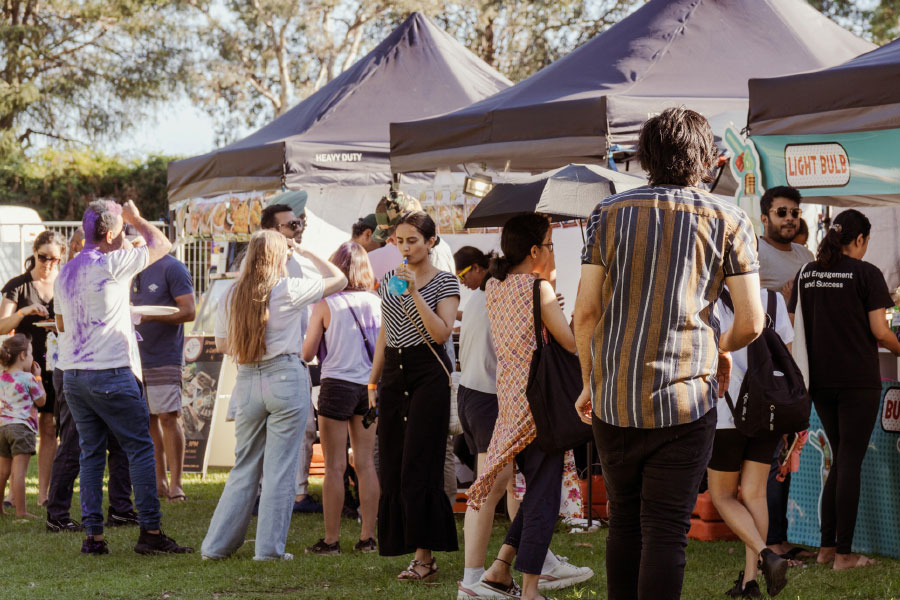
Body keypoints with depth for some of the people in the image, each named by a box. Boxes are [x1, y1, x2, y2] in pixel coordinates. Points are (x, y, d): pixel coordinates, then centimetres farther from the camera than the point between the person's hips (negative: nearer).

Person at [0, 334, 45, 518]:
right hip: (22, 426, -7)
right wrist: (38, 377, 10)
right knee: (19, 471, -8)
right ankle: (20, 510, -9)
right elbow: (41, 400, 1)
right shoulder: (28, 378, -9)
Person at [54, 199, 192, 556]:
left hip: (72, 375, 7)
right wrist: (136, 219, 16)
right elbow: (162, 245, 1)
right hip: (110, 372, -7)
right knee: (141, 448, -1)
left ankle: (93, 535, 7)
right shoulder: (111, 264, -10)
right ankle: (150, 532, -4)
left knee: (91, 452, 10)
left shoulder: (66, 272, 12)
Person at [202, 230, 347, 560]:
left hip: (247, 381, 4)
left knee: (244, 467, 13)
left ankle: (217, 544, 14)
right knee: (280, 467, 2)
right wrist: (306, 252, 13)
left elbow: (222, 344, 13)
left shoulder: (231, 296, 5)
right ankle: (270, 548, 2)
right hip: (285, 378, -4)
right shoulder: (288, 289, -7)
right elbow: (339, 279, 4)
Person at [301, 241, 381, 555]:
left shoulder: (325, 304, -8)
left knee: (335, 467, 0)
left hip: (337, 385, -4)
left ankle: (331, 540, 2)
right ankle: (367, 537, 11)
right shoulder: (377, 302, 2)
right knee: (366, 463, 10)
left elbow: (307, 353, -3)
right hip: (370, 387, 4)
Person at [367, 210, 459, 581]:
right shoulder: (389, 279, 13)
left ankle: (425, 554, -8)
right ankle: (412, 549, 8)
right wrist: (373, 381, 16)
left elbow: (442, 333, -15)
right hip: (393, 373, 6)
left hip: (428, 373, -6)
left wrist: (414, 293, -20)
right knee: (392, 468, 2)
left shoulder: (445, 282, -3)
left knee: (418, 466, -10)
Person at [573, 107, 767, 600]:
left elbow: (586, 310, 0)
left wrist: (589, 382, 13)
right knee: (666, 531, -2)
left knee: (624, 523, 15)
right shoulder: (728, 221, 1)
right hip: (685, 401, -2)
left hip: (613, 398, 2)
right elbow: (751, 323, -2)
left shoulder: (610, 212, 5)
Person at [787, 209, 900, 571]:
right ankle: (844, 554, 0)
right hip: (857, 380, -5)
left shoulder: (806, 274, 7)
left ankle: (827, 546, 16)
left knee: (840, 460, 17)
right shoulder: (866, 273, -9)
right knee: (851, 462, 0)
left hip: (819, 379, 5)